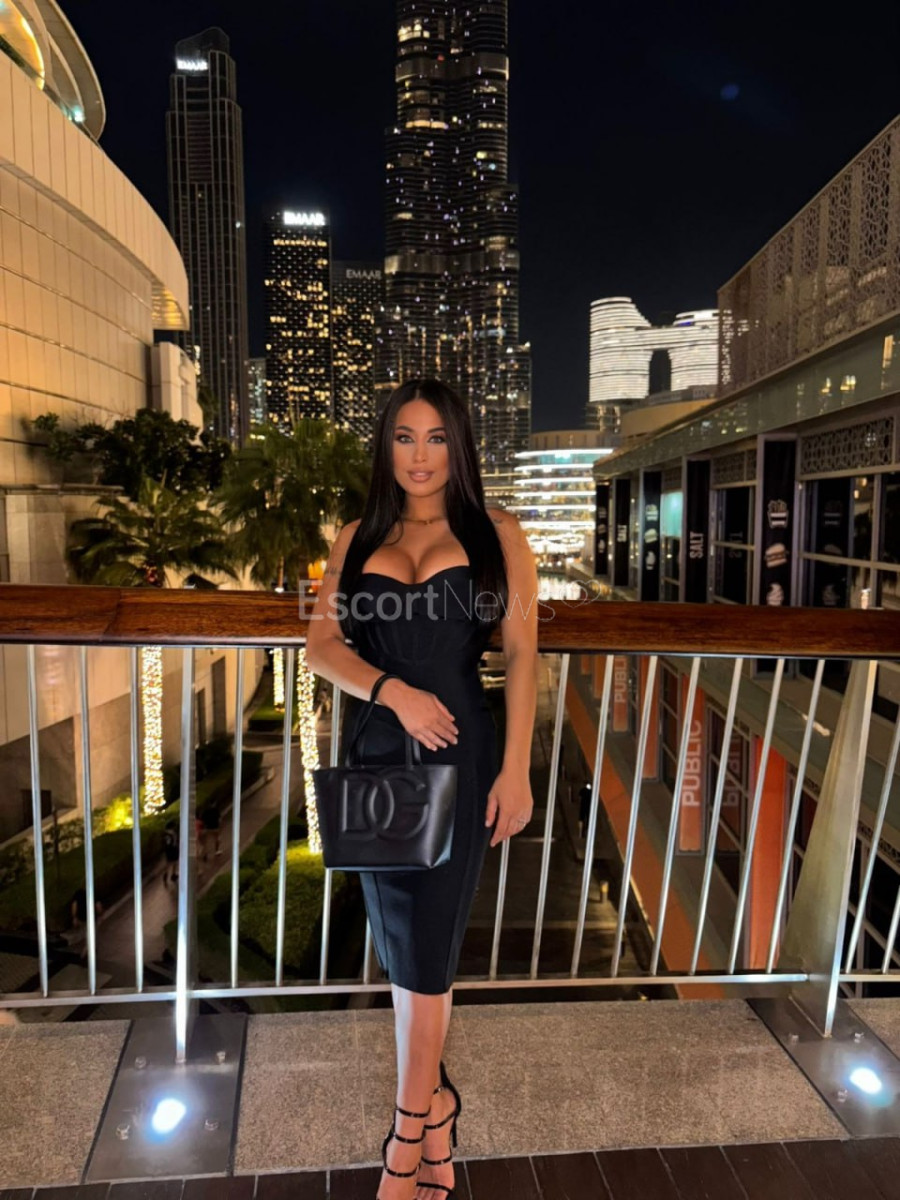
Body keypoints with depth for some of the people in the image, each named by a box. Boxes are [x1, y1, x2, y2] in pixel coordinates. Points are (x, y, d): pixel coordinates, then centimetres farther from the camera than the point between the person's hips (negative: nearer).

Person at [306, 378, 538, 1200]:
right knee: (401, 940, 13)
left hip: (460, 756, -2)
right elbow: (321, 644, 0)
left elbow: (522, 654, -2)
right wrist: (395, 691, -17)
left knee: (425, 946, 4)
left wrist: (516, 770, -9)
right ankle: (432, 1096, 35)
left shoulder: (496, 535, 2)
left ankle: (411, 1133, 26)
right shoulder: (358, 538, 8)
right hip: (376, 753, 3)